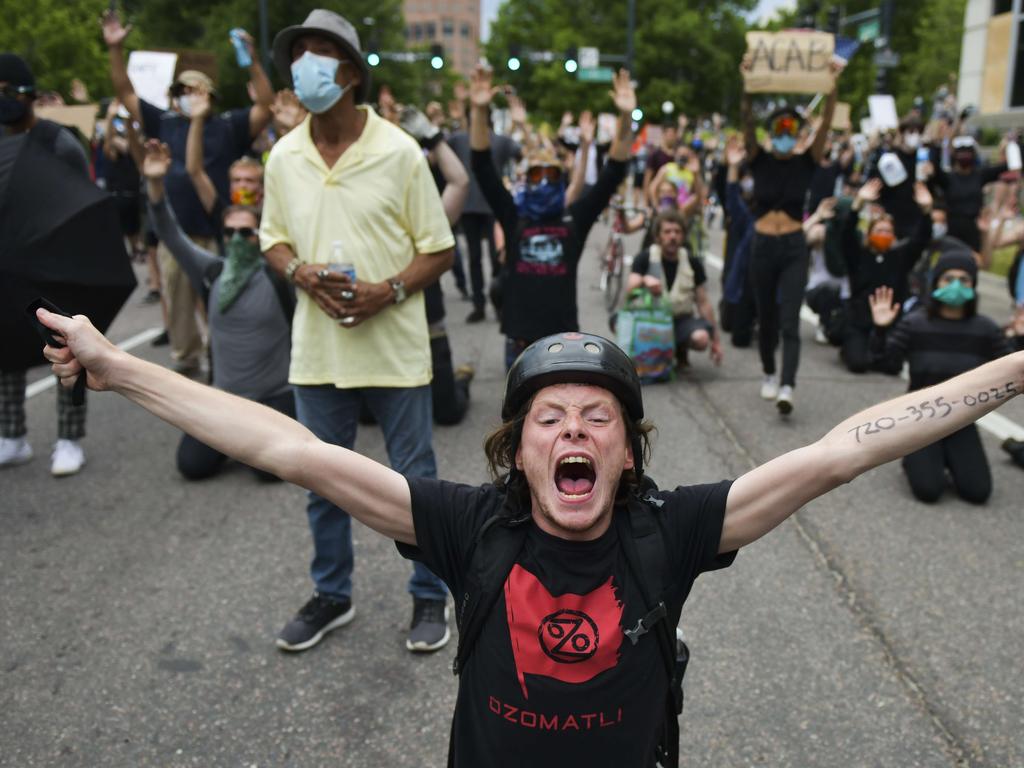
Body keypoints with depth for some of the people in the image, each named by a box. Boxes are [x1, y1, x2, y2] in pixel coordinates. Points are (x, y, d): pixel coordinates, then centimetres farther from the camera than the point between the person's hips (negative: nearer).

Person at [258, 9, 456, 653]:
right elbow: (273, 238, 14)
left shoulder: (399, 152, -9)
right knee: (323, 481, 15)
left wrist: (389, 292, -20)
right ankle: (332, 595, 36)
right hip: (317, 349, 4)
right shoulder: (283, 156, 3)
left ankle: (430, 597, 29)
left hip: (394, 349, -4)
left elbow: (439, 250, -4)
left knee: (414, 480, 8)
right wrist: (301, 272, -8)